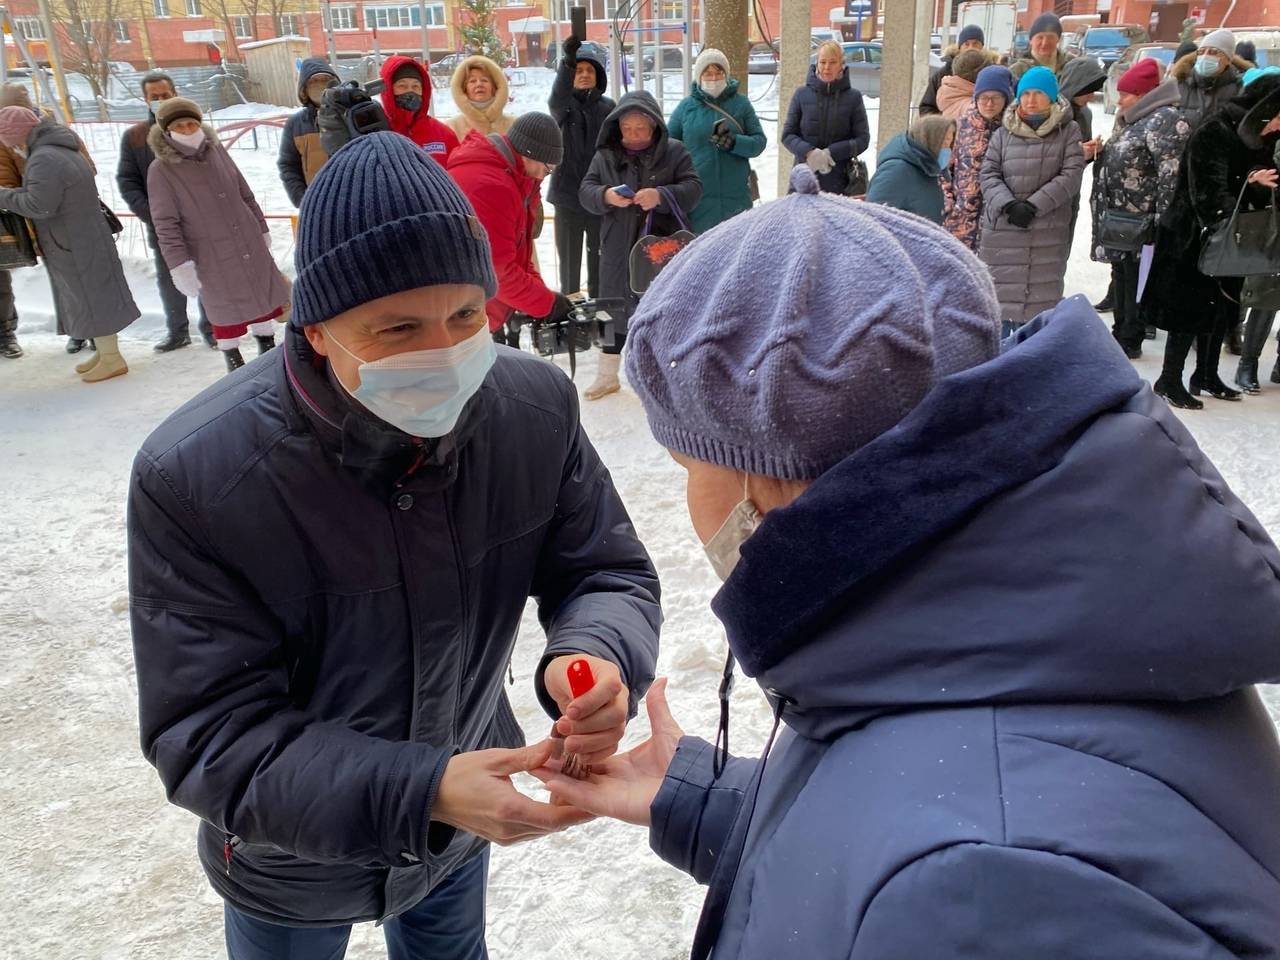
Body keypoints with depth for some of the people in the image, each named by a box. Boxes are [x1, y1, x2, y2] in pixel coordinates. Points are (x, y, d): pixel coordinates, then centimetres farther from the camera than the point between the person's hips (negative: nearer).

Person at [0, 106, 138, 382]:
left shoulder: (44, 159, -21)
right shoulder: (65, 150, 11)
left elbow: (39, 205, -26)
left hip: (75, 246, -10)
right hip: (85, 239, 10)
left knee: (91, 299, -2)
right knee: (91, 298, 16)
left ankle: (112, 358, 6)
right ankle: (105, 351, 25)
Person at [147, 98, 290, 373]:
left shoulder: (217, 151, -2)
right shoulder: (161, 170, -13)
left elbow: (245, 195, 9)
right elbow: (166, 225, -14)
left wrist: (262, 229, 14)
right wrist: (179, 264, -18)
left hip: (249, 243, 4)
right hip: (211, 255, -4)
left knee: (263, 296, 14)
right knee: (225, 308, 6)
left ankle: (268, 350, 33)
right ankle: (233, 361, 26)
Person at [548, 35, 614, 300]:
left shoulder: (608, 107, 6)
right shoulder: (565, 106, 0)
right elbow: (556, 100, -25)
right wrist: (567, 63, -43)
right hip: (568, 198, -2)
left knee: (599, 266, 9)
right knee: (569, 266, 4)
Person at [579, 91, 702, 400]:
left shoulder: (674, 152, 0)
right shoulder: (606, 155, 7)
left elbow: (693, 188, -8)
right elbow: (585, 190, 2)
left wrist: (661, 195, -26)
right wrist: (606, 195, -20)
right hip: (618, 250, 2)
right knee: (615, 308, 10)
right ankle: (607, 375, 24)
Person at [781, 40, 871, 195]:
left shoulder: (853, 97, 3)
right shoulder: (802, 95, 5)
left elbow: (863, 139, 3)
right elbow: (787, 135, 6)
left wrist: (831, 152, -13)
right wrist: (808, 152, -14)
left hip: (839, 182, -1)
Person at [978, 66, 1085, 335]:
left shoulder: (1068, 131, 5)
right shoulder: (1003, 134, 9)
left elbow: (1071, 175, -4)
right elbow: (989, 175, 3)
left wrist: (1033, 205, -14)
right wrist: (1009, 205, -15)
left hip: (1048, 234, -1)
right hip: (1002, 231, 2)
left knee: (1038, 302, -1)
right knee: (1000, 296, 5)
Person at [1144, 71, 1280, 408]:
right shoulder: (1213, 133, -18)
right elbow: (1211, 196, -24)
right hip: (1194, 237, -8)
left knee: (1223, 307, 12)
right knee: (1191, 308, -5)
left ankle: (1207, 375, 25)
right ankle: (1169, 380, 6)